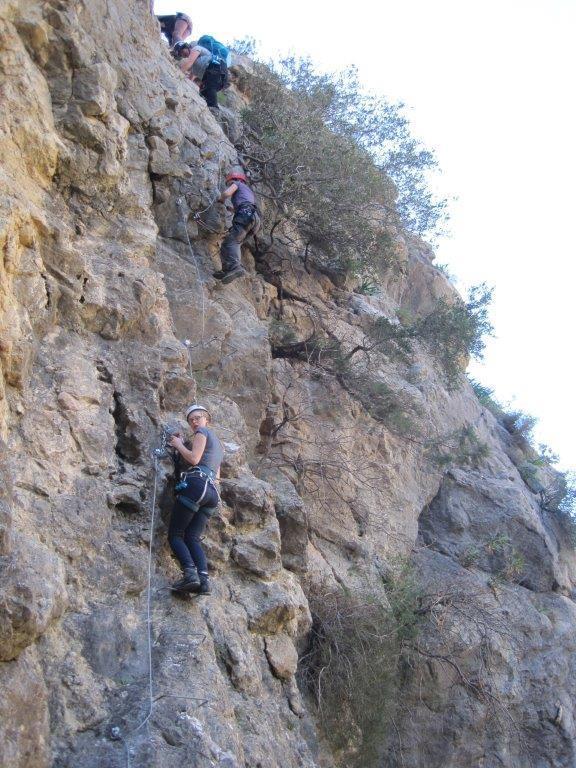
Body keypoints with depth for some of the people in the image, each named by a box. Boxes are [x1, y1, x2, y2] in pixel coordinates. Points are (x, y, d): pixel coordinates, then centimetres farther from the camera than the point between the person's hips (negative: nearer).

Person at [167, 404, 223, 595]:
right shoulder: (218, 444, 32)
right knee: (192, 537, 0)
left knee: (175, 534, -6)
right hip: (212, 492, 8)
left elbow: (194, 459, -10)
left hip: (195, 484, -8)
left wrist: (179, 445, 8)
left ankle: (190, 573, -27)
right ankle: (203, 579, -21)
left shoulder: (203, 432, 5)